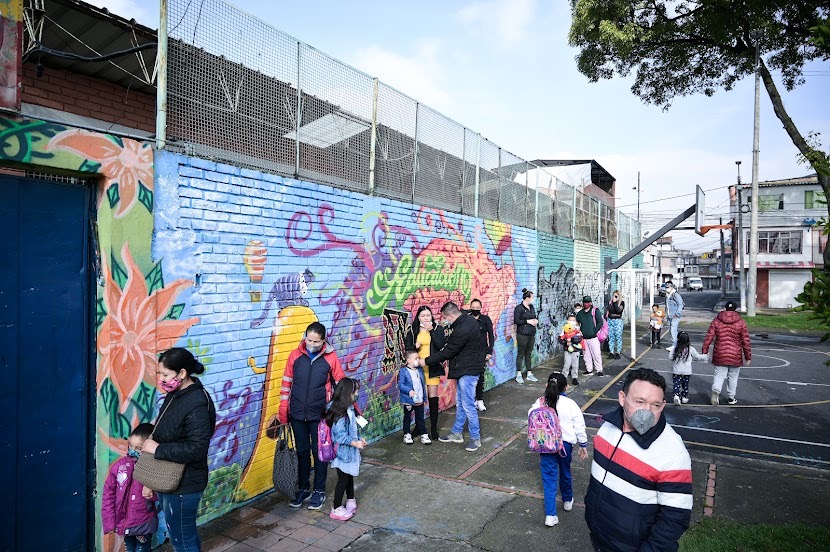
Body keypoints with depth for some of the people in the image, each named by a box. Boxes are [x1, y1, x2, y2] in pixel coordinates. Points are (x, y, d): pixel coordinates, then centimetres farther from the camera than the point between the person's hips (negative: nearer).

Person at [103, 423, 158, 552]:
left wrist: (153, 492, -25)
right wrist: (109, 522, -2)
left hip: (144, 525, -3)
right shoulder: (120, 465, -8)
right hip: (124, 523, 3)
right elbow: (108, 493, -1)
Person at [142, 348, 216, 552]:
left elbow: (196, 449, -29)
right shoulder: (174, 395, 4)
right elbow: (163, 434, 12)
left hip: (183, 486, -8)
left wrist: (157, 449, -20)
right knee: (187, 535, 23)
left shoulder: (197, 405, -25)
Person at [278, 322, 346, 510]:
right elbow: (286, 383, 3)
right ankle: (303, 489, 30)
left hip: (319, 415, -2)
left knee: (320, 452, 9)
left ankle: (319, 491, 25)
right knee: (302, 452, 15)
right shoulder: (295, 355, -4)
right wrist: (283, 412, 3)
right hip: (297, 415, 2)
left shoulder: (331, 358, -9)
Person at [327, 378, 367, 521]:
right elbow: (341, 436, -27)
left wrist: (359, 439, 7)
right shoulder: (340, 413, -28)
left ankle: (350, 500, 39)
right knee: (343, 479, 4)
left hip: (350, 452, 9)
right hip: (343, 453, -9)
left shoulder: (349, 409, 2)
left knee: (350, 476, 22)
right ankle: (336, 509, 18)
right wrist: (356, 443, -19)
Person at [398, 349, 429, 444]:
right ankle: (407, 435, 25)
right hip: (408, 401, -4)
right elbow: (400, 385, -16)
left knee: (420, 418, 11)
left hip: (419, 400, 4)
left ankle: (424, 435, 18)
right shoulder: (403, 371, -14)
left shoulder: (420, 370, 4)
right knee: (407, 418, 11)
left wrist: (424, 395, 14)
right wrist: (409, 390, -29)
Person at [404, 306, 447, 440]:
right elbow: (407, 348, 7)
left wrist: (431, 331, -16)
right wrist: (415, 346, -13)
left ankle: (434, 428, 11)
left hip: (432, 368, -1)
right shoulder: (412, 331, 6)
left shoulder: (438, 329, 2)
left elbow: (441, 345, -12)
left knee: (433, 398, 0)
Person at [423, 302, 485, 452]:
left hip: (468, 371, -11)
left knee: (468, 405, -2)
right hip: (465, 368, 11)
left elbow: (447, 352, -18)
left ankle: (475, 438, 10)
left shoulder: (462, 330, -27)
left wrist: (426, 361, -9)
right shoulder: (468, 319, 4)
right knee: (460, 403, 18)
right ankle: (456, 433, 29)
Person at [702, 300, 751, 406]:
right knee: (733, 377, 14)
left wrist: (704, 352, 3)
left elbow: (708, 337, -3)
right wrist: (748, 357, 7)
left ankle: (715, 391, -20)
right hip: (735, 356, 0)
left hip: (720, 355, 0)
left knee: (719, 375, 6)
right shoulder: (741, 322, -4)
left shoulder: (716, 321, -2)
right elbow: (746, 341, -2)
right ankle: (731, 398, 23)